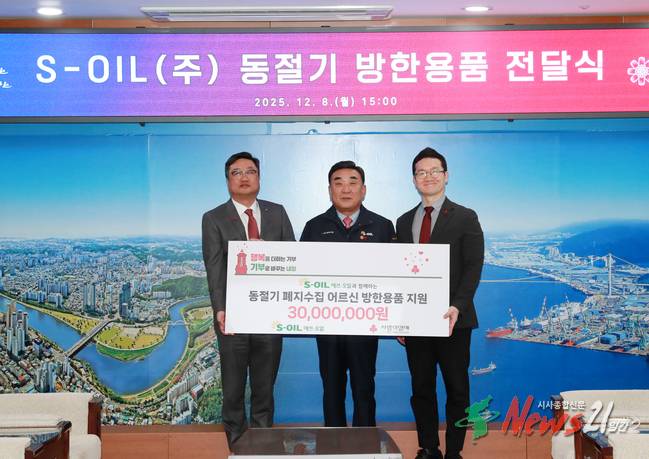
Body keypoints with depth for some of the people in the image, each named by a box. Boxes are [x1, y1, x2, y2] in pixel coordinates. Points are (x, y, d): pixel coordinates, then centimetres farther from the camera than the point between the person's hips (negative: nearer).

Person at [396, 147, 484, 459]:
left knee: (457, 389, 4)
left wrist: (457, 307, -19)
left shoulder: (465, 218, 0)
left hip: (451, 319, -4)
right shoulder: (404, 222, 13)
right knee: (421, 389, 9)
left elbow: (473, 268, -7)